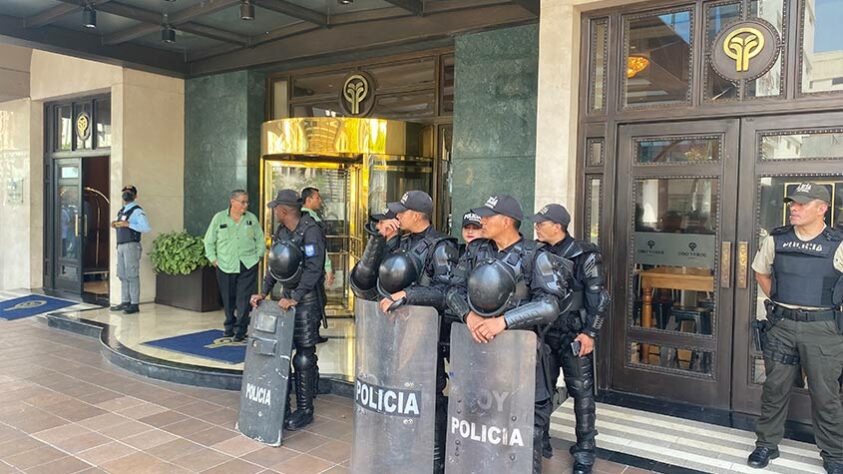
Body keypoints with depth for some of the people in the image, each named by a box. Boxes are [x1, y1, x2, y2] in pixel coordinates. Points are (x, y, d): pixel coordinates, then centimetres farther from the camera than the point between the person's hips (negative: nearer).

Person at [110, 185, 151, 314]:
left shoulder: (137, 211, -7)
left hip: (131, 246, -9)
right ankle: (125, 302, 18)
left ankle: (135, 304, -3)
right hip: (120, 246, 9)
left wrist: (127, 224, -22)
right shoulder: (121, 211, 19)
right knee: (122, 275, 11)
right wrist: (115, 225, 7)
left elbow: (146, 228, -20)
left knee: (132, 275, -7)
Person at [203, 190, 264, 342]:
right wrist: (213, 259, 2)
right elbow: (209, 241, 8)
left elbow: (260, 240, 12)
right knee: (228, 300, 8)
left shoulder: (252, 218, 5)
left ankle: (240, 331, 2)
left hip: (248, 266, 0)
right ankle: (229, 329, 23)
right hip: (225, 267, 0)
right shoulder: (219, 218, 1)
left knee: (244, 300, -5)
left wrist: (257, 256, 4)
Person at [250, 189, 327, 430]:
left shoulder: (311, 232, -17)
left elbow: (313, 269, -23)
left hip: (307, 299, -8)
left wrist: (295, 299, -24)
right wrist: (263, 293, 4)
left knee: (304, 357, -3)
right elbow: (273, 265, 14)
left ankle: (305, 410, 9)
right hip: (287, 295, 8)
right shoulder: (280, 232, 10)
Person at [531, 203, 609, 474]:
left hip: (574, 337, -4)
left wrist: (590, 333, -13)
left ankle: (584, 451, 17)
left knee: (582, 393, 4)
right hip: (543, 334, 5)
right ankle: (540, 441, 27)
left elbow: (599, 298, -9)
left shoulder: (584, 256, -9)